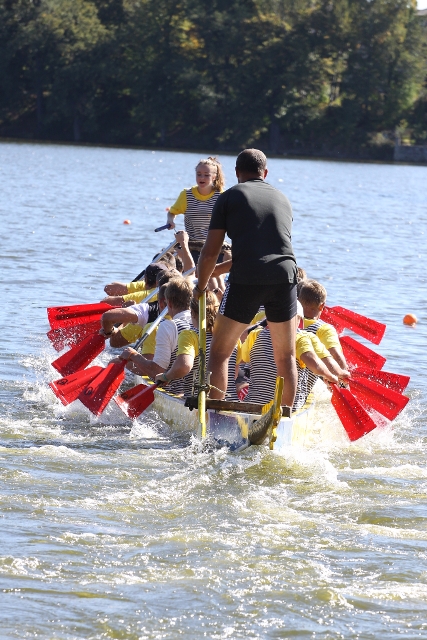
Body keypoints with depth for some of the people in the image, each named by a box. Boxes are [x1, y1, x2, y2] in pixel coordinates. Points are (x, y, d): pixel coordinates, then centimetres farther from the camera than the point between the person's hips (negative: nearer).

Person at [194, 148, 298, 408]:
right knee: (286, 357, 15)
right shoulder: (283, 199, 22)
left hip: (246, 279, -3)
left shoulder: (229, 197, 10)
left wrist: (201, 286, 23)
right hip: (285, 277, 3)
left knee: (220, 352, 9)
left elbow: (211, 252, 5)